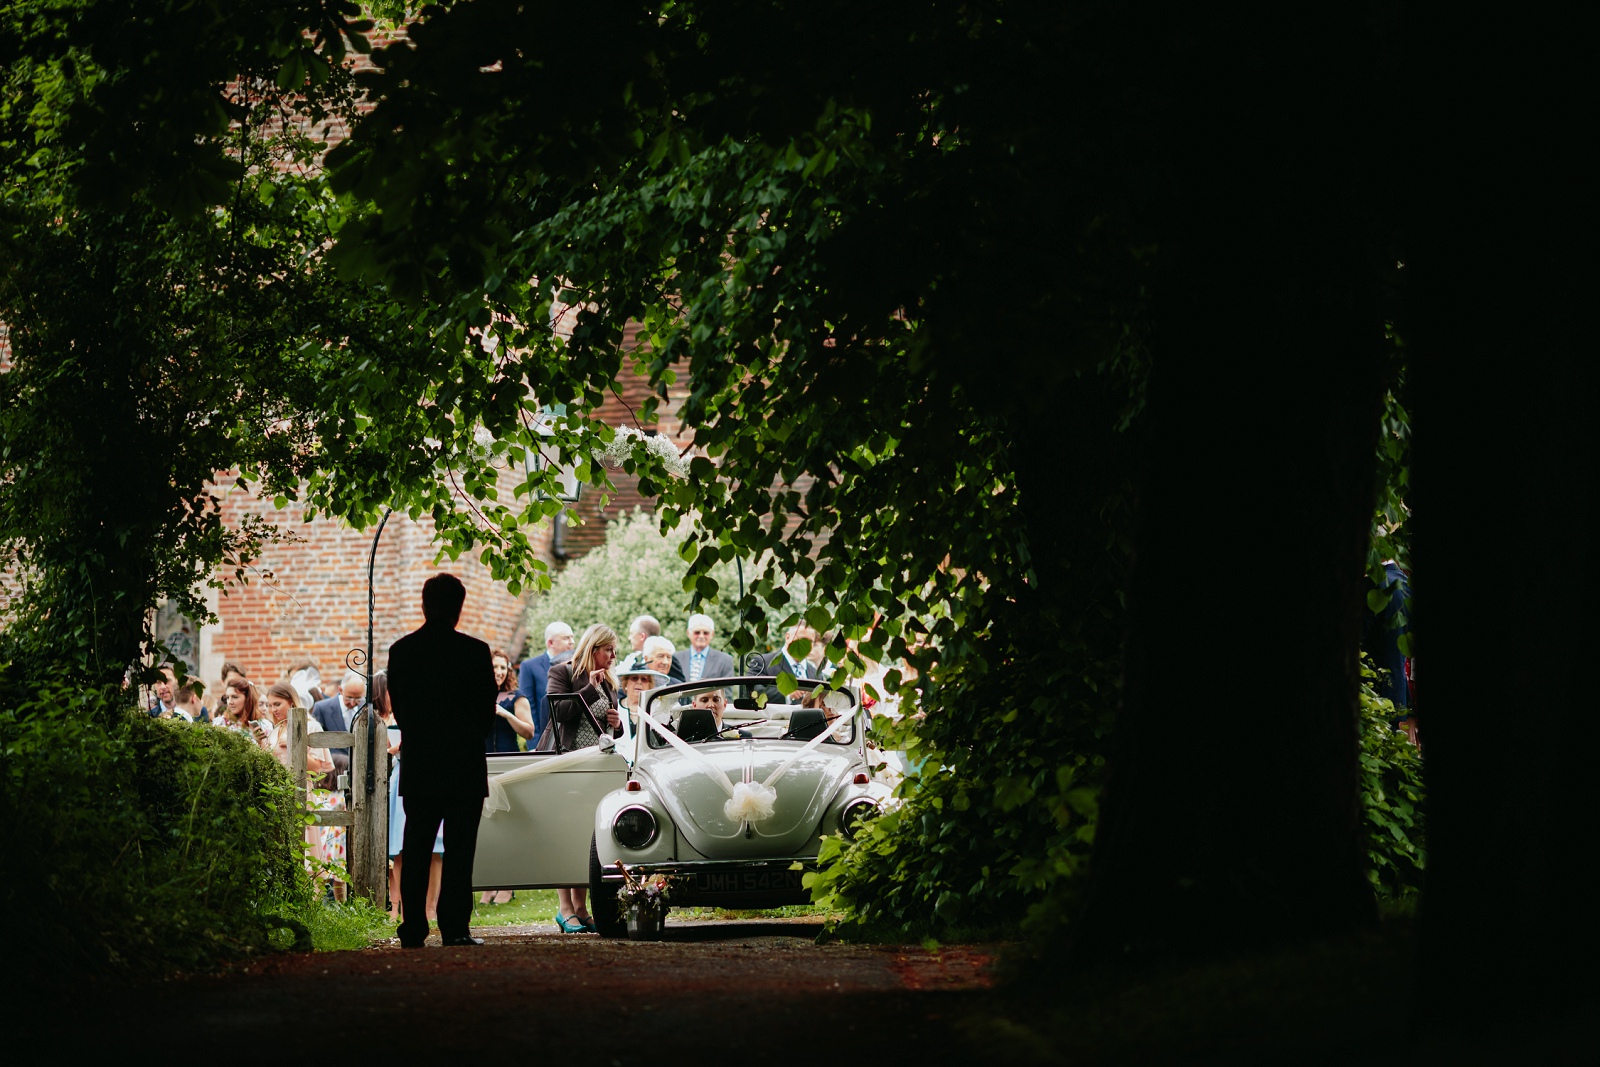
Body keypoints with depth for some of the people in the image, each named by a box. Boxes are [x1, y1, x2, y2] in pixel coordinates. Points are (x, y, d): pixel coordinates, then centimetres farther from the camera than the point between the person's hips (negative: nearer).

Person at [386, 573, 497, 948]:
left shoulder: (401, 650, 0)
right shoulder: (475, 651, -9)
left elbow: (397, 707, 6)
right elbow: (487, 710, -2)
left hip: (418, 765, 3)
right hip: (464, 764, -3)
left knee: (415, 850, 8)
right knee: (459, 849, 0)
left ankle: (413, 929, 6)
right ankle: (455, 928, -3)